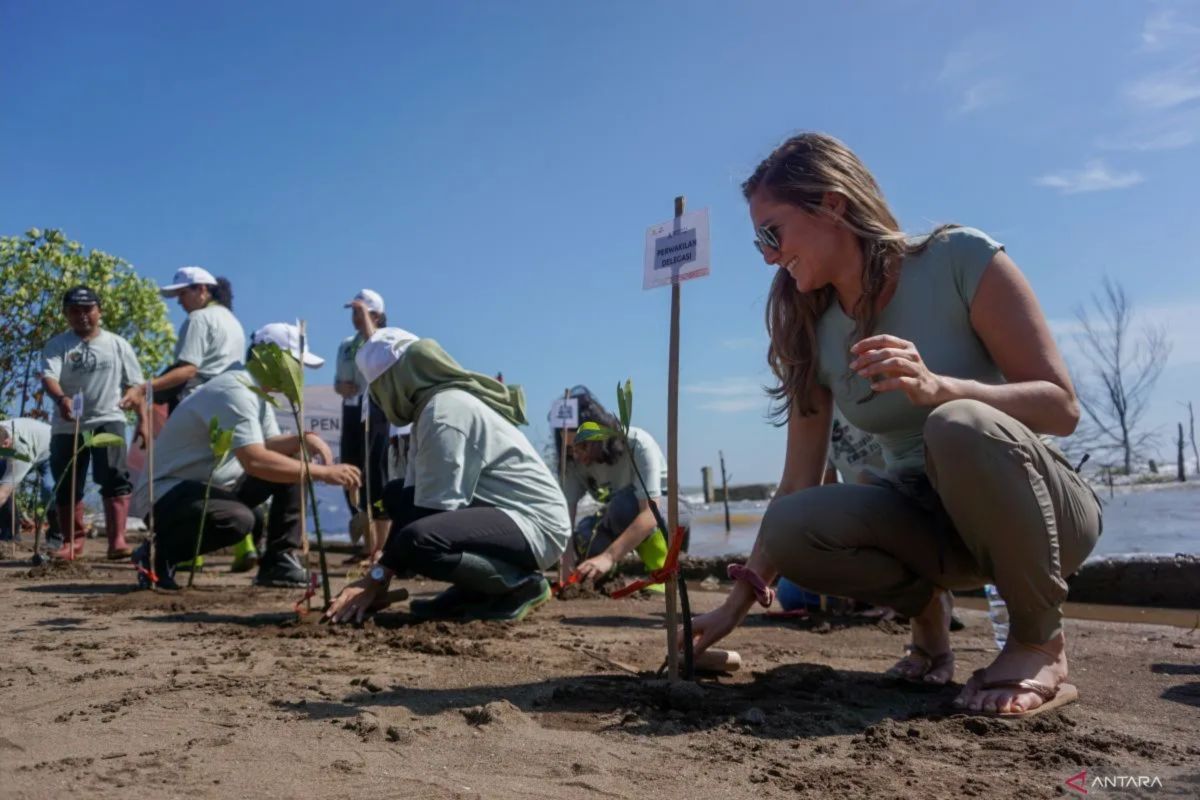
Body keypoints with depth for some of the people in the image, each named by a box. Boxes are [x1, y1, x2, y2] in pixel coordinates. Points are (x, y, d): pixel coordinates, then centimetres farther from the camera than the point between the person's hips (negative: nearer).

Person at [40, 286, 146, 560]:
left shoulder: (117, 344, 8)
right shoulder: (56, 345, 5)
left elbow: (135, 383, 9)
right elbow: (48, 377, -13)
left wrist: (130, 395, -14)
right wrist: (61, 399, -34)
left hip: (107, 420, -1)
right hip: (67, 425, 1)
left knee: (115, 479, -15)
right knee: (66, 486, 8)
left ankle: (117, 540, -17)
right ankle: (73, 542, 21)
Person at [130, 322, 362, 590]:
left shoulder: (256, 392, 8)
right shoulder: (235, 391, -23)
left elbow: (267, 445, 14)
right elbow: (255, 461, -34)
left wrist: (304, 439, -7)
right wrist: (322, 472, -31)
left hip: (212, 487, 10)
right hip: (167, 493, -10)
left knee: (292, 462, 1)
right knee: (238, 519, -37)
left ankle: (278, 563, 1)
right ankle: (157, 555, -11)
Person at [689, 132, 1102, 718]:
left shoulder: (960, 260, -14)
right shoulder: (813, 334, -1)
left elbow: (1061, 407, -17)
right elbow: (797, 489, 1)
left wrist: (936, 387, -34)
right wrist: (740, 599, -4)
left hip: (1042, 505, -3)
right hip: (929, 520, 4)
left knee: (957, 426, -38)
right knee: (789, 527, -26)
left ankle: (1040, 644, -14)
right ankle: (925, 606, 4)